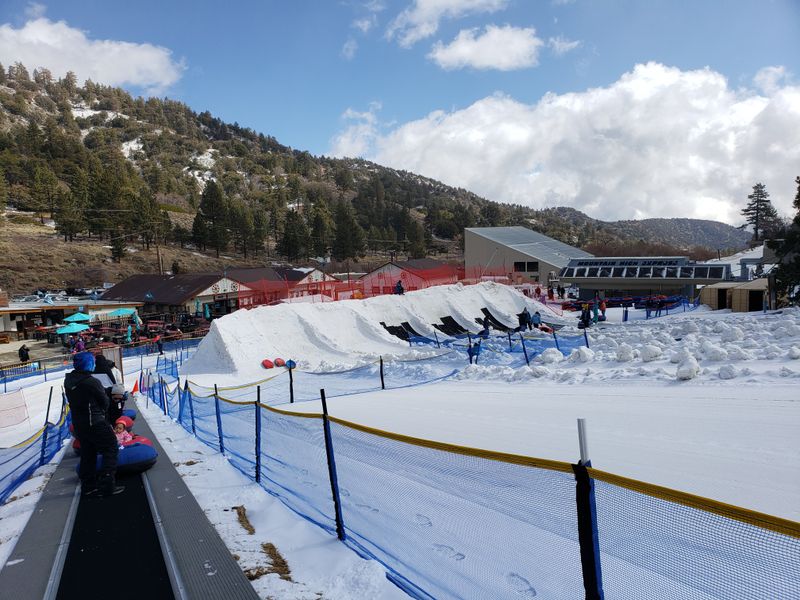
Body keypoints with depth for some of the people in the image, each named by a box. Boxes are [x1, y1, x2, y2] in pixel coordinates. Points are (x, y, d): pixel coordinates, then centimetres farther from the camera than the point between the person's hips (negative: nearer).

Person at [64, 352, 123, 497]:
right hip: (94, 423, -8)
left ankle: (88, 485, 25)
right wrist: (101, 412, 12)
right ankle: (107, 485, -2)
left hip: (78, 423, 8)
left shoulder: (68, 381, 2)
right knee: (110, 449, 2)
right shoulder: (91, 382, -21)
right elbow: (105, 401, -10)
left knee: (87, 453, 18)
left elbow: (73, 401, 12)